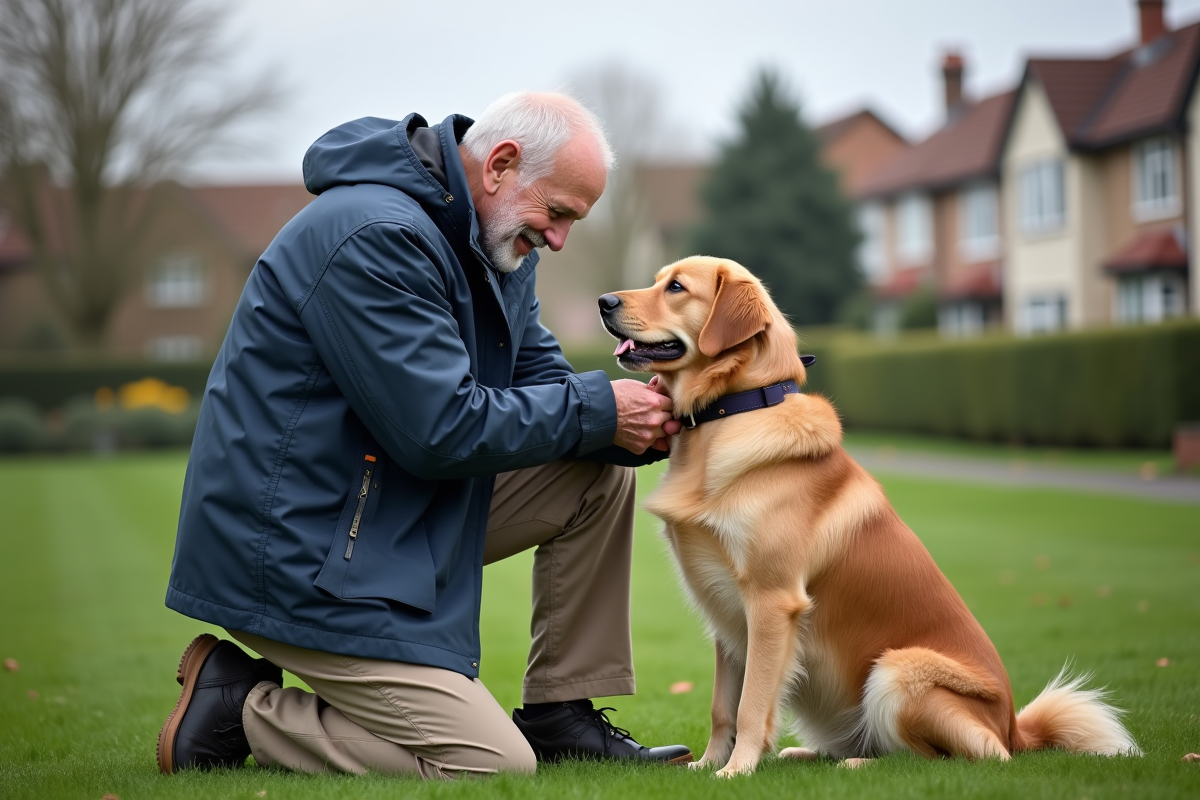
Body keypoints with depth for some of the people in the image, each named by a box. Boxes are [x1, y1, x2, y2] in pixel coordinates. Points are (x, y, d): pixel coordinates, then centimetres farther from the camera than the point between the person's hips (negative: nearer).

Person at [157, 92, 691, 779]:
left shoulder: (498, 241, 9)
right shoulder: (376, 237, -23)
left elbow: (538, 377, 12)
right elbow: (442, 431, -25)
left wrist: (636, 427, -8)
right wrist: (597, 410, -16)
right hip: (301, 559, -10)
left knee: (601, 474, 4)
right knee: (497, 767, -13)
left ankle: (561, 715, 12)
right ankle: (236, 710, -2)